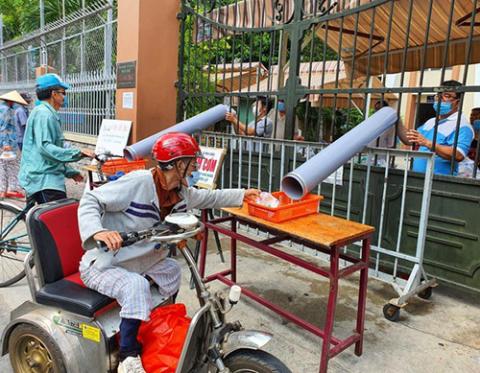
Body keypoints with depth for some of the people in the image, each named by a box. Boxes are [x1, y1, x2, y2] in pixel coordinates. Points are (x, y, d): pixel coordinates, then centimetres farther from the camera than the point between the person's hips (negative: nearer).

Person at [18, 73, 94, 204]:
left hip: (47, 178, 11)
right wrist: (78, 153, -31)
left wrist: (70, 172, 24)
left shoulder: (48, 114, 21)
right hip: (44, 180, -11)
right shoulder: (43, 114, -12)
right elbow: (45, 147, -25)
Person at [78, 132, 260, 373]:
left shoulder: (181, 191, -1)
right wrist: (98, 231, -43)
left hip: (137, 261, 9)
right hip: (101, 265, -8)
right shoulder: (137, 182, -26)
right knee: (137, 286, -33)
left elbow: (207, 198, 17)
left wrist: (241, 195, 17)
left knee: (171, 269, 14)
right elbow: (91, 201, -25)